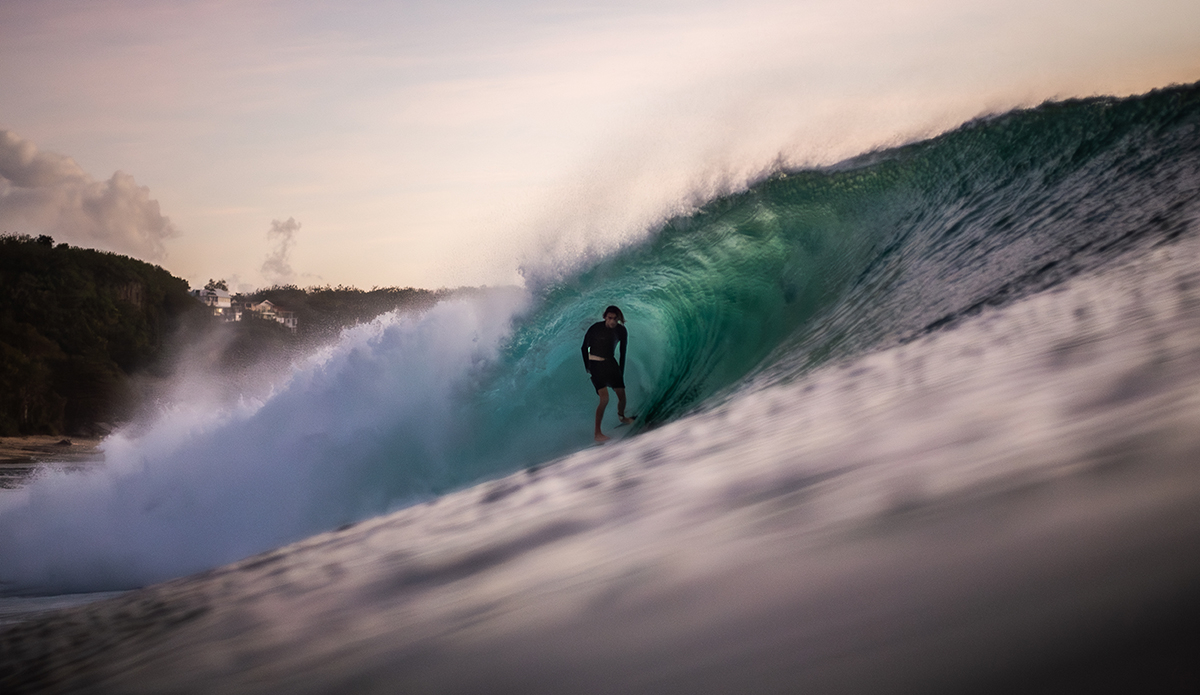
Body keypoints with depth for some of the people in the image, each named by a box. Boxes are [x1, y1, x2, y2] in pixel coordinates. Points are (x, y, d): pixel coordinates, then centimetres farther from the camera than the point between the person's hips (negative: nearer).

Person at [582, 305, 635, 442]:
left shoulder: (621, 331, -5)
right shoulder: (596, 328, -16)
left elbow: (623, 352, 7)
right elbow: (585, 347, -4)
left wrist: (621, 372, 8)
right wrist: (587, 367, -4)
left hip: (611, 363, 5)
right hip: (596, 363, -5)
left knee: (622, 396, 5)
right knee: (604, 398, -19)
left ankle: (622, 417, 40)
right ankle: (597, 433, -14)